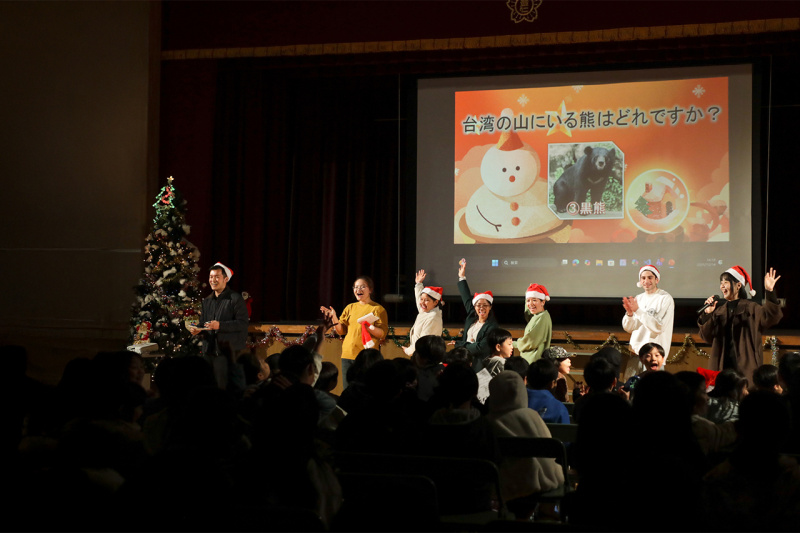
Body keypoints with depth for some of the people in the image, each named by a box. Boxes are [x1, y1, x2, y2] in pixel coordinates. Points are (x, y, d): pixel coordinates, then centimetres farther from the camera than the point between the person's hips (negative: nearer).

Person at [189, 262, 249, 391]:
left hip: (229, 351, -6)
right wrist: (197, 330, 5)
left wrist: (220, 325, -21)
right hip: (210, 351, 6)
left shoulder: (235, 299, -3)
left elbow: (242, 323, -12)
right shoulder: (207, 301, 20)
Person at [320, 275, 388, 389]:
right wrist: (334, 318, -1)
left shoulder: (378, 309, 2)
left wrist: (369, 327, -22)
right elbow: (341, 331, 14)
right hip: (348, 355, 5)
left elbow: (383, 334, -6)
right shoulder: (350, 308, 17)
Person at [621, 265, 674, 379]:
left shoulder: (665, 299, -6)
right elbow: (628, 328, 10)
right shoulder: (638, 299, 13)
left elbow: (658, 327, -17)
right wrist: (629, 313, -11)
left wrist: (638, 310, -21)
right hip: (635, 352, 6)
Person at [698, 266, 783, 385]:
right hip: (722, 366, 4)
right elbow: (707, 337, 7)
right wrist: (707, 314, -7)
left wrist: (769, 292, -31)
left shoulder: (750, 308, 0)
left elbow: (772, 317, -18)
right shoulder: (719, 311, 14)